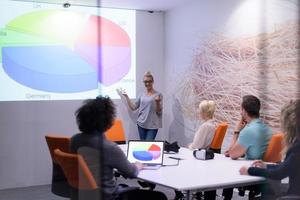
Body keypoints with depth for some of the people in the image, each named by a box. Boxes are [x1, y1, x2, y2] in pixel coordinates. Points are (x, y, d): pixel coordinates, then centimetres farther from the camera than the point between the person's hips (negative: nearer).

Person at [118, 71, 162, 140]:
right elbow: (133, 107, 11)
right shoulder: (142, 95, 11)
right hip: (141, 124, 4)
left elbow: (159, 111, -4)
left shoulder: (158, 95, -1)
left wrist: (157, 102, -22)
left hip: (152, 126, -4)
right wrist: (126, 96, 8)